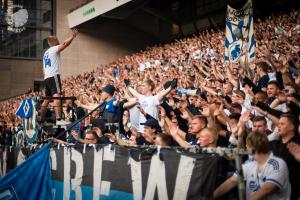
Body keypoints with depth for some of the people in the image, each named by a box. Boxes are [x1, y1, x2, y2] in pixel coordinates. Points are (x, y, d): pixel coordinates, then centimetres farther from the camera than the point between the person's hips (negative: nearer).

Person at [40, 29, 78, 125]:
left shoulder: (46, 53, 25)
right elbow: (65, 44, -18)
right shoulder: (54, 49, -2)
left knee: (46, 100, 14)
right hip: (54, 76, -9)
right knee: (57, 97, -20)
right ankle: (59, 119, -32)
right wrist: (72, 36, -5)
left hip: (47, 77, 9)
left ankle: (41, 120, 18)